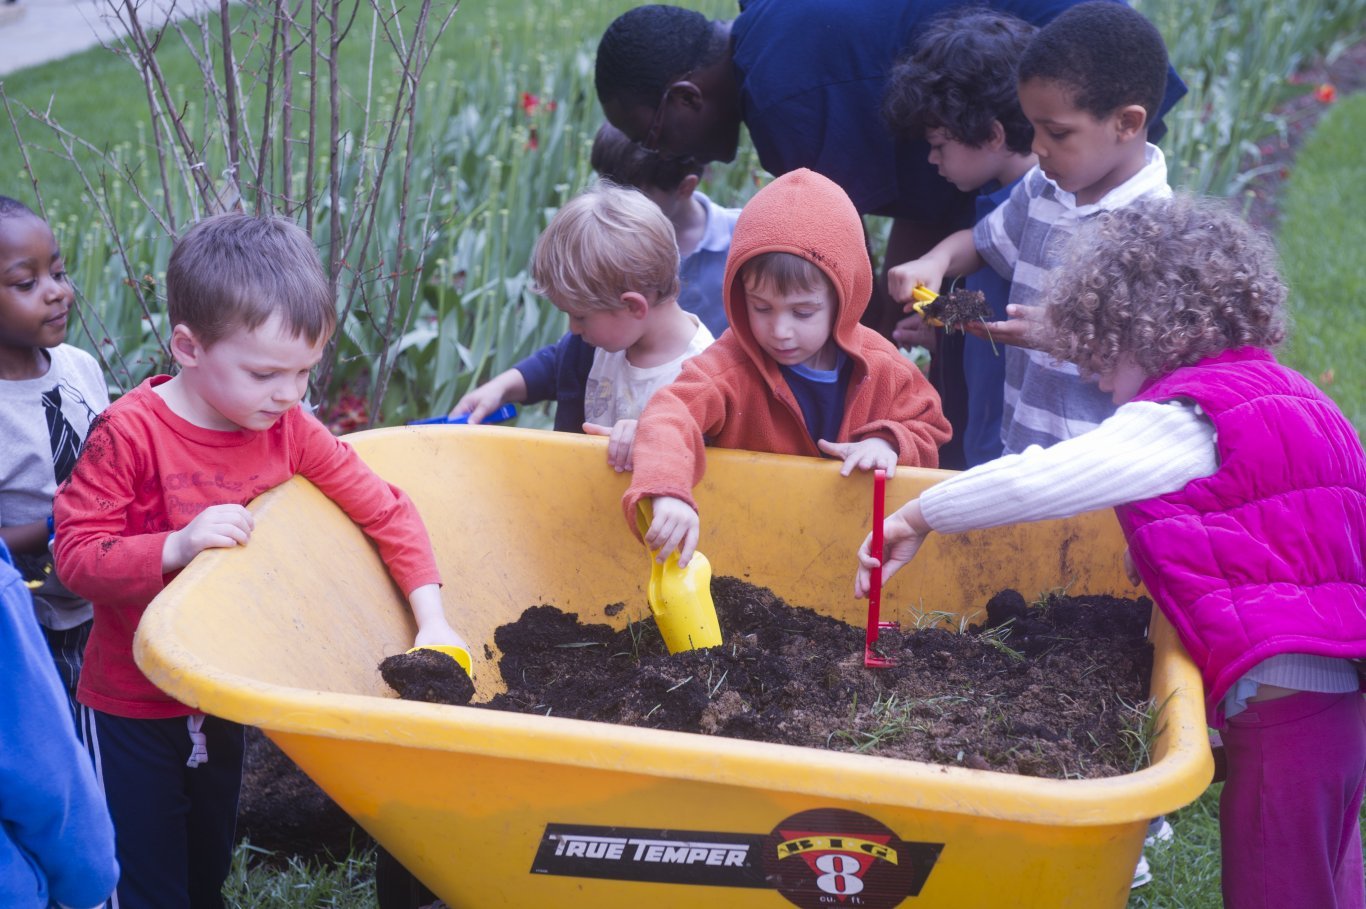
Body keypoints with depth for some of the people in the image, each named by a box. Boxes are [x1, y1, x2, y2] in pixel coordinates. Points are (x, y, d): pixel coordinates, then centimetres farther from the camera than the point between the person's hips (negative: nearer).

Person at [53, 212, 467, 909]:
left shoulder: (291, 430, -9)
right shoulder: (129, 434, -22)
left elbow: (386, 511, -3)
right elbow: (77, 556, -21)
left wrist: (432, 620, -12)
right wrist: (177, 546, -36)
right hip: (130, 706, -5)